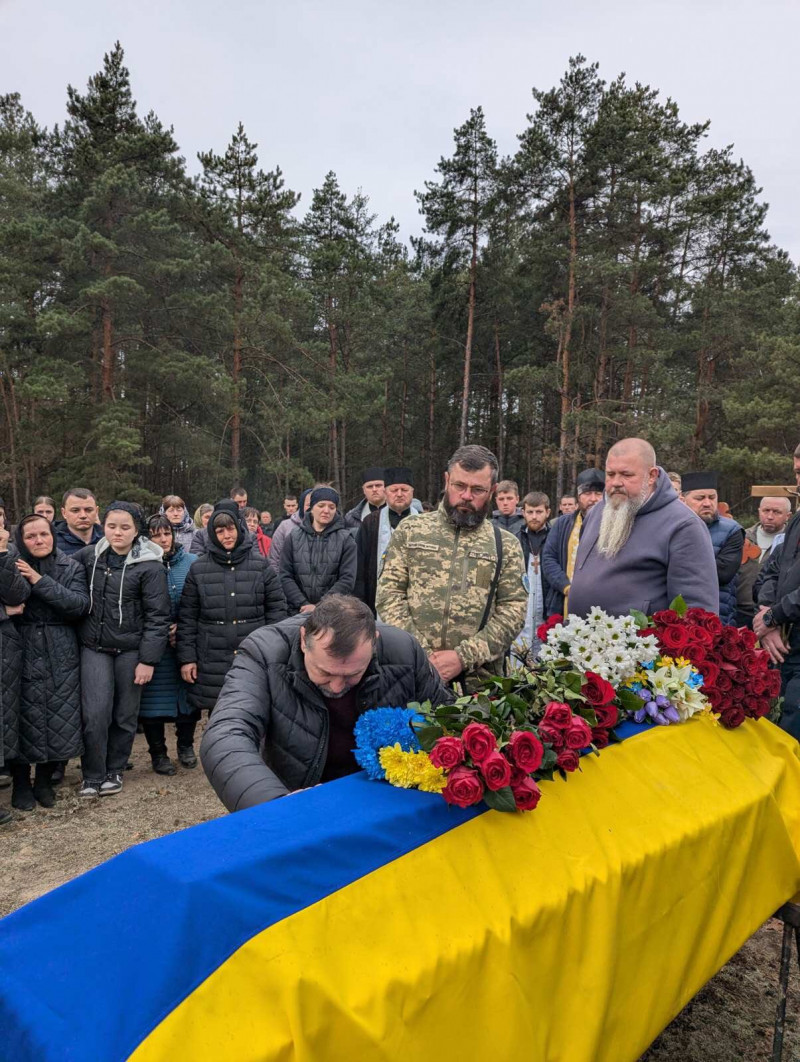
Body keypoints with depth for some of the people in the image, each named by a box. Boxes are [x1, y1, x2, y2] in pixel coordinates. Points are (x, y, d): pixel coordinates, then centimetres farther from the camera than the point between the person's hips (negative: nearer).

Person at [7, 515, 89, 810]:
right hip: (23, 655, -1)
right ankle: (21, 783, 20)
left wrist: (39, 581, -16)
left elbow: (80, 604, -10)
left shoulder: (71, 567, 4)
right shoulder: (11, 567, 2)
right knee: (25, 719, 1)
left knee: (59, 721, 5)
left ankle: (44, 780, 25)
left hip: (61, 657, 1)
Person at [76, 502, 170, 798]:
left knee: (125, 714, 8)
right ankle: (92, 775, 14)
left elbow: (157, 616, -10)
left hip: (130, 649, -2)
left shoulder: (149, 566, -10)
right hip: (94, 647, 2)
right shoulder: (89, 556, 2)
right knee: (95, 714, -4)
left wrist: (148, 659, -13)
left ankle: (114, 770, 27)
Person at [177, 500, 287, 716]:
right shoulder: (198, 569, 5)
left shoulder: (261, 566, 3)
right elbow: (187, 618, 5)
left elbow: (276, 608, 3)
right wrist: (186, 658, 1)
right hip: (213, 663, 1)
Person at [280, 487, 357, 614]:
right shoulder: (294, 538, 7)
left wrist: (319, 607, -15)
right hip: (299, 612, 1)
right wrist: (303, 604, -12)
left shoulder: (346, 540, 2)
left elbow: (347, 580, -6)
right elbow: (285, 576, 2)